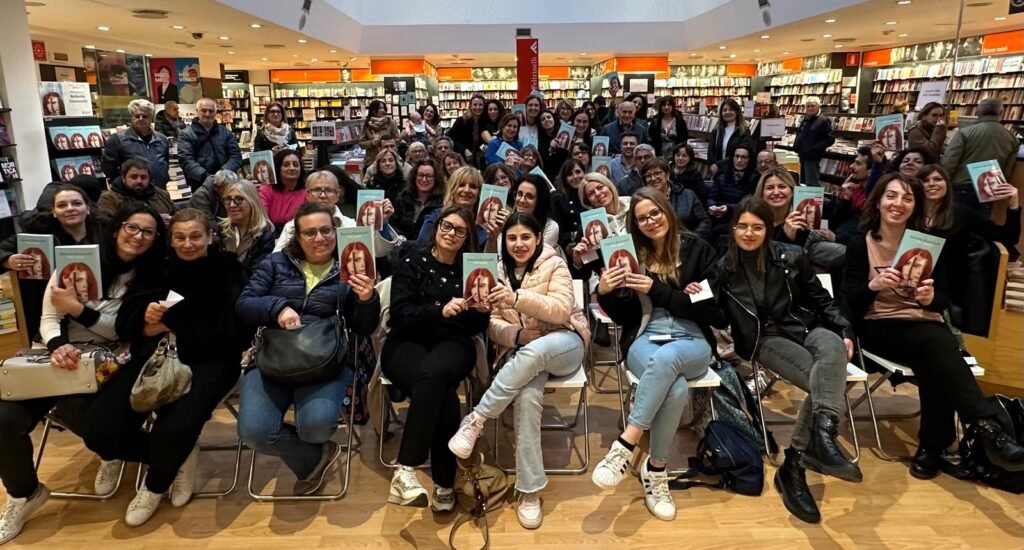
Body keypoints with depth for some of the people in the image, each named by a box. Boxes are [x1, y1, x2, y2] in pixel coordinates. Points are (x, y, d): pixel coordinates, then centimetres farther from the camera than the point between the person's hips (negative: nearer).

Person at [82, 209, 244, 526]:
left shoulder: (227, 270, 1)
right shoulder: (156, 271, 14)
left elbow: (227, 332, -10)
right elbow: (125, 328, 9)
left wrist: (169, 328, -5)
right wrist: (148, 324, -14)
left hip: (208, 361, -4)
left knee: (173, 429, -31)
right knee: (99, 430, -17)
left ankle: (155, 486, 7)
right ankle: (179, 458, 10)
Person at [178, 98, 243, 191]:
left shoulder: (226, 133, 14)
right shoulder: (186, 134, 4)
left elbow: (236, 155, 4)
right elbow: (186, 160, -9)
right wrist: (205, 176, -25)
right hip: (200, 185, -3)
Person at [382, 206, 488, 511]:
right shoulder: (411, 263, 5)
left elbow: (475, 329, 9)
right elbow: (401, 315, -9)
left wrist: (481, 311, -14)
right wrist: (441, 311, -24)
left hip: (452, 344, 2)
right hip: (408, 344, -1)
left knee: (434, 372, -36)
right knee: (441, 392, -34)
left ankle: (406, 469, -29)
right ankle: (443, 482, -24)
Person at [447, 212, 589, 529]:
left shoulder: (554, 265, -2)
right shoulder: (498, 271, 8)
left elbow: (563, 311, -16)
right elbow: (493, 325, 4)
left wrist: (518, 298, -30)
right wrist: (517, 334, -19)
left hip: (563, 345, -2)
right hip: (520, 350, 2)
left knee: (533, 352, -39)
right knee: (527, 396, -33)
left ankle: (475, 420, -28)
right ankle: (530, 490, -24)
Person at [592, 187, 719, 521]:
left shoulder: (697, 250, 4)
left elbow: (707, 309, -4)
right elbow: (621, 317, 9)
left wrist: (656, 290, -13)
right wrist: (605, 292, -13)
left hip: (692, 342, 0)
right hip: (644, 340, 1)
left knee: (665, 358, -39)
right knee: (675, 389, -35)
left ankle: (625, 446, -29)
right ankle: (656, 470, -17)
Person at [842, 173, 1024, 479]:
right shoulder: (860, 243, 0)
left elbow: (944, 299, 5)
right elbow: (850, 303, -7)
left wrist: (931, 298, -20)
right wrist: (873, 286, -28)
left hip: (925, 325, 3)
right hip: (878, 327, -3)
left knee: (932, 361, -33)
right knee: (939, 345, -33)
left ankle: (932, 447, -23)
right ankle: (989, 426, -36)